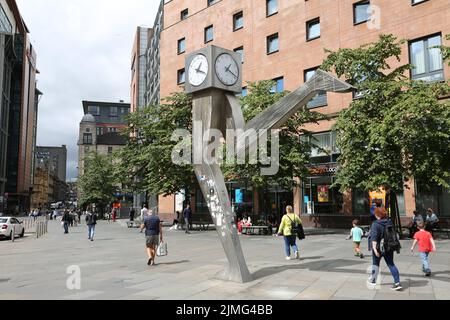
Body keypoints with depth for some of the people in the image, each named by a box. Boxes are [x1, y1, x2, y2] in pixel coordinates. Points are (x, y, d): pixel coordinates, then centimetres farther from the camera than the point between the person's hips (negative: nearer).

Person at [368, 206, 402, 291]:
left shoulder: (375, 224, -17)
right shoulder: (390, 223, 3)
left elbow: (374, 237, -24)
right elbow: (394, 234, 15)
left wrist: (375, 248, -25)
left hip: (379, 247, -5)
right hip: (389, 247, 5)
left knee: (375, 263, 14)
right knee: (391, 264, 9)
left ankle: (373, 280, 29)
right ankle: (397, 283, 1)